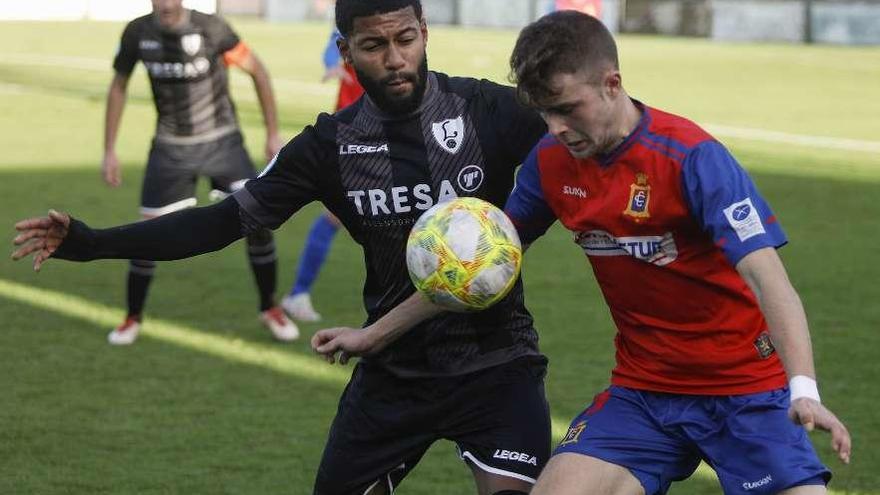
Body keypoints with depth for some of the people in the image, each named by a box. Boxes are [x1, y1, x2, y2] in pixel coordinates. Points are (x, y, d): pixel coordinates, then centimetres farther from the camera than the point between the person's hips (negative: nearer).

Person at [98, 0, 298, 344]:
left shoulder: (210, 29, -18)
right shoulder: (137, 33, -9)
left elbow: (257, 70, -6)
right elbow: (119, 86, 6)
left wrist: (273, 134, -5)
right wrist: (109, 151, 4)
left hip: (221, 141, -2)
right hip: (170, 148, 2)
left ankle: (269, 309, 9)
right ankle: (133, 318, 17)